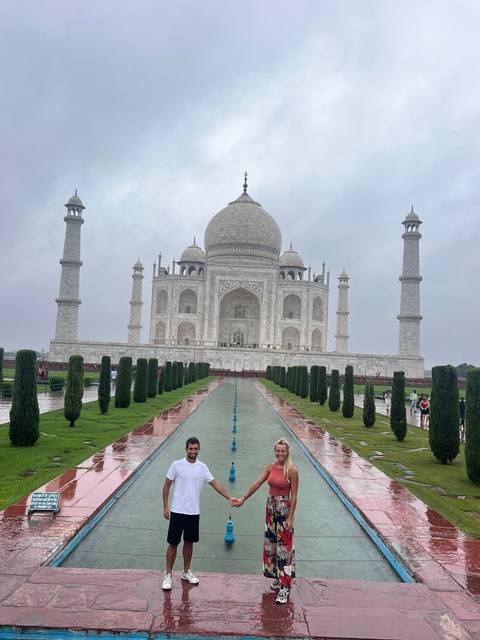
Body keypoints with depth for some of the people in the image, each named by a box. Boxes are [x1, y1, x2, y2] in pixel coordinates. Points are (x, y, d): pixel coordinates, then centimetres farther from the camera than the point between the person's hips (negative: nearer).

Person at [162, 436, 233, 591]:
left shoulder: (202, 467, 1)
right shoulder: (177, 465, -8)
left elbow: (215, 483, 1)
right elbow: (167, 486, -2)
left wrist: (229, 498, -7)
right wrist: (165, 507, -5)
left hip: (194, 512, 3)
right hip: (177, 511, -3)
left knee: (189, 542, 16)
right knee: (173, 543, 4)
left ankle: (186, 572, 31)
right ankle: (168, 575, 17)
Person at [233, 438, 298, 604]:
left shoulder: (292, 471, -15)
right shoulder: (270, 467, 1)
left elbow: (293, 496, -13)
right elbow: (256, 484, -1)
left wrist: (290, 518, -14)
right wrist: (243, 499, -7)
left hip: (284, 508, -6)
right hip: (271, 506, 6)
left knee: (284, 546, -3)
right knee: (271, 543, 15)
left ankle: (285, 587, 3)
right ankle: (277, 576, 32)